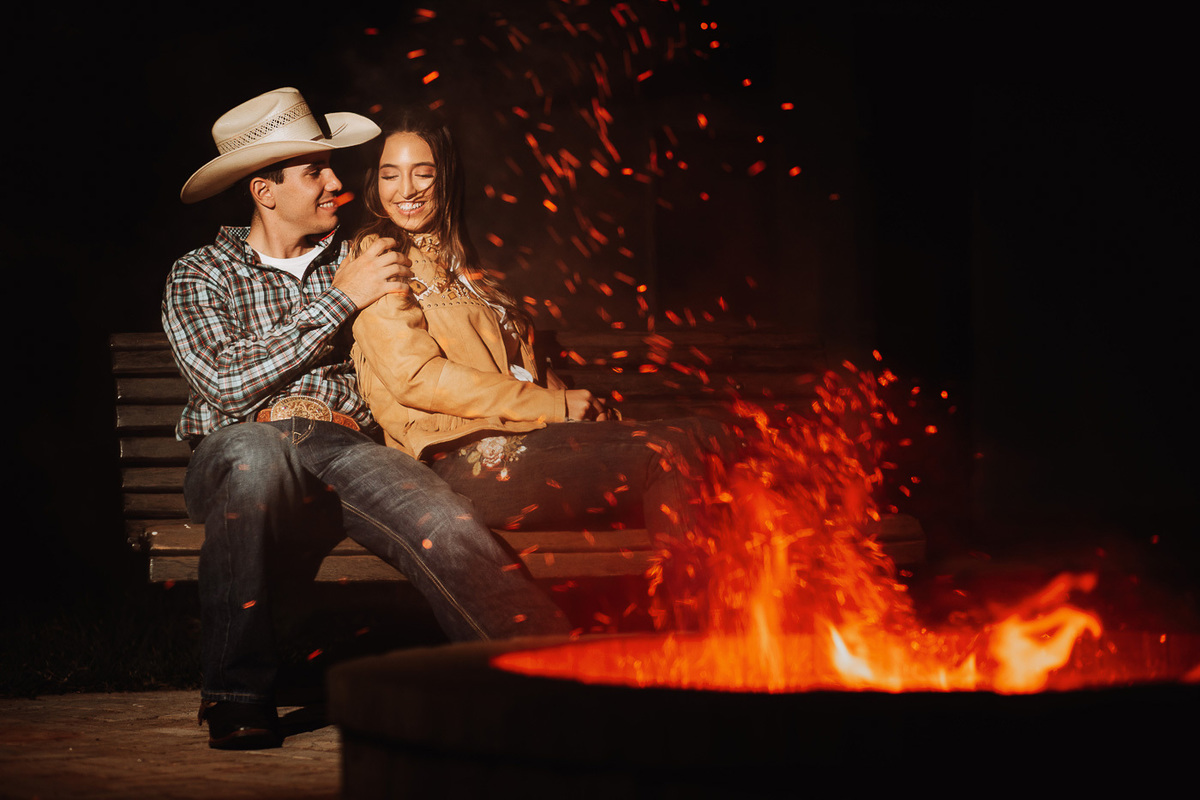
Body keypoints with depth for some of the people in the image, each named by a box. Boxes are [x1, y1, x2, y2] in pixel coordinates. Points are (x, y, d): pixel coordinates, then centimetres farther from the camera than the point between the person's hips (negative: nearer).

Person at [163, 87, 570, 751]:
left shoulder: (358, 260, 23)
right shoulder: (200, 276, 14)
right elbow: (227, 384, -5)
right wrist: (340, 300, -3)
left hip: (348, 447, 2)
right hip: (244, 445, -2)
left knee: (444, 527, -30)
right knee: (259, 450, -40)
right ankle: (236, 692, -29)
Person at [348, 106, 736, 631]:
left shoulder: (452, 264, 28)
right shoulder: (378, 257, 3)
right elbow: (416, 377, -10)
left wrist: (578, 406, -1)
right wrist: (553, 405, -10)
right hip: (463, 462, -8)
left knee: (707, 437, -12)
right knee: (667, 459, -24)